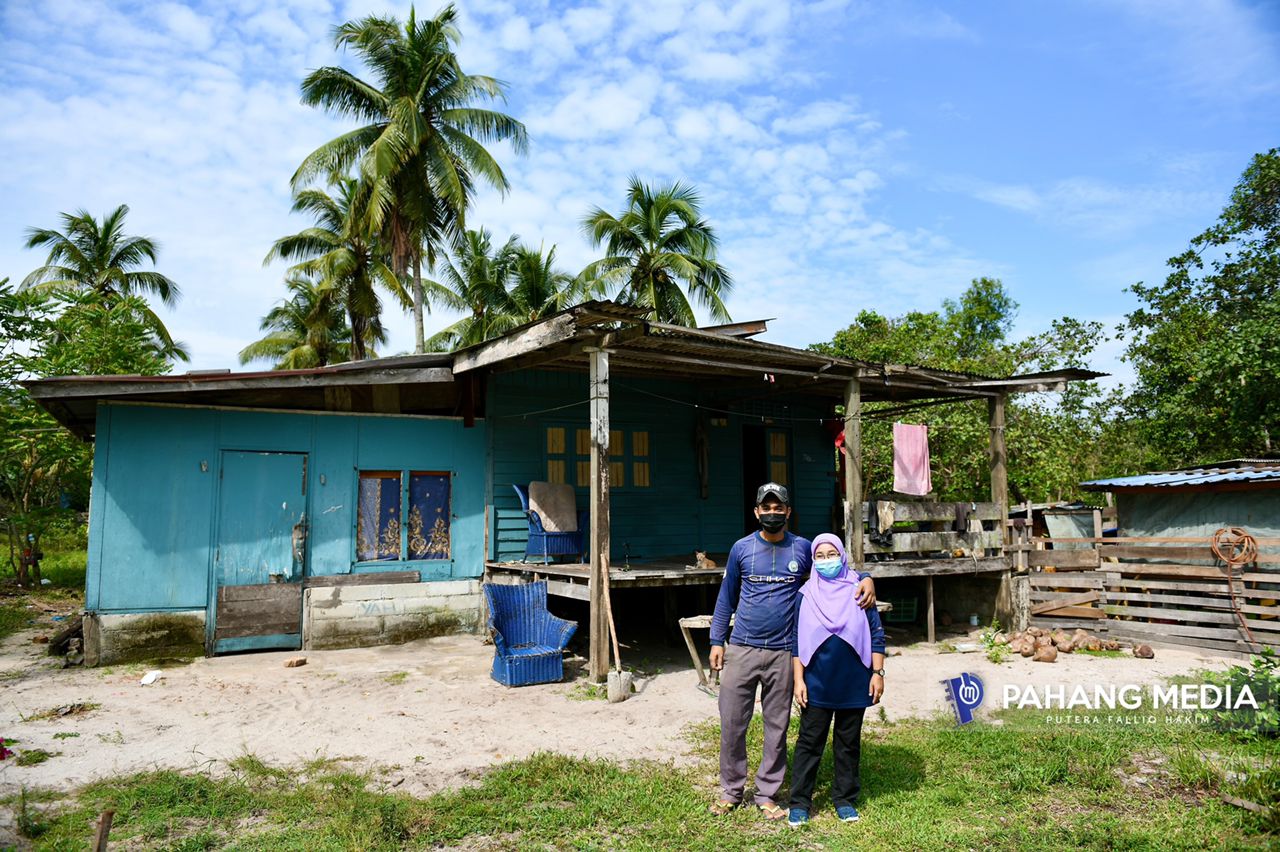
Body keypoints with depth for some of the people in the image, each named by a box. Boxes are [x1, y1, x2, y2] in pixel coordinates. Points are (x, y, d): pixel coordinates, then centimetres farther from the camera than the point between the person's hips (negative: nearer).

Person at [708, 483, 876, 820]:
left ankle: (767, 793, 25)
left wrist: (866, 578, -13)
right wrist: (717, 641, 5)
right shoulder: (741, 548, 2)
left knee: (777, 726, 9)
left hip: (782, 652, 0)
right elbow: (727, 597, 8)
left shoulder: (803, 548, 1)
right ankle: (731, 790, 21)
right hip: (742, 649, 0)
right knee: (732, 722, 3)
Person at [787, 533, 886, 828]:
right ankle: (799, 802, 14)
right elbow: (796, 641, 1)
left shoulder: (858, 591, 1)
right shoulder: (805, 595, 0)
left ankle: (844, 799, 25)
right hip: (817, 684, 0)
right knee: (809, 742, 4)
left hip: (853, 684, 1)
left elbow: (876, 634, 4)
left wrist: (877, 673, -2)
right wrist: (798, 680, -4)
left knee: (848, 743, 12)